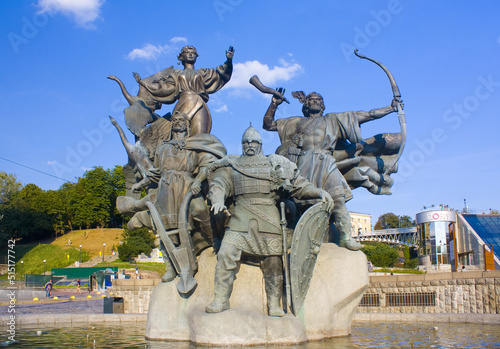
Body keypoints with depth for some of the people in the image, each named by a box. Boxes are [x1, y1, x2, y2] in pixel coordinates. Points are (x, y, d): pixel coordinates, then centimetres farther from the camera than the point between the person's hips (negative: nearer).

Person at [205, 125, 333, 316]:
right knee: (226, 254, -10)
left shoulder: (275, 165, 17)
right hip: (240, 218, 0)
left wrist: (319, 192, -2)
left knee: (273, 261, -1)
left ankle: (274, 305, 11)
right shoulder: (231, 165, 18)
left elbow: (300, 185, 15)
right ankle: (221, 300, 1)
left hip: (268, 219, 0)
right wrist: (218, 199, -17)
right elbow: (218, 184, 5)